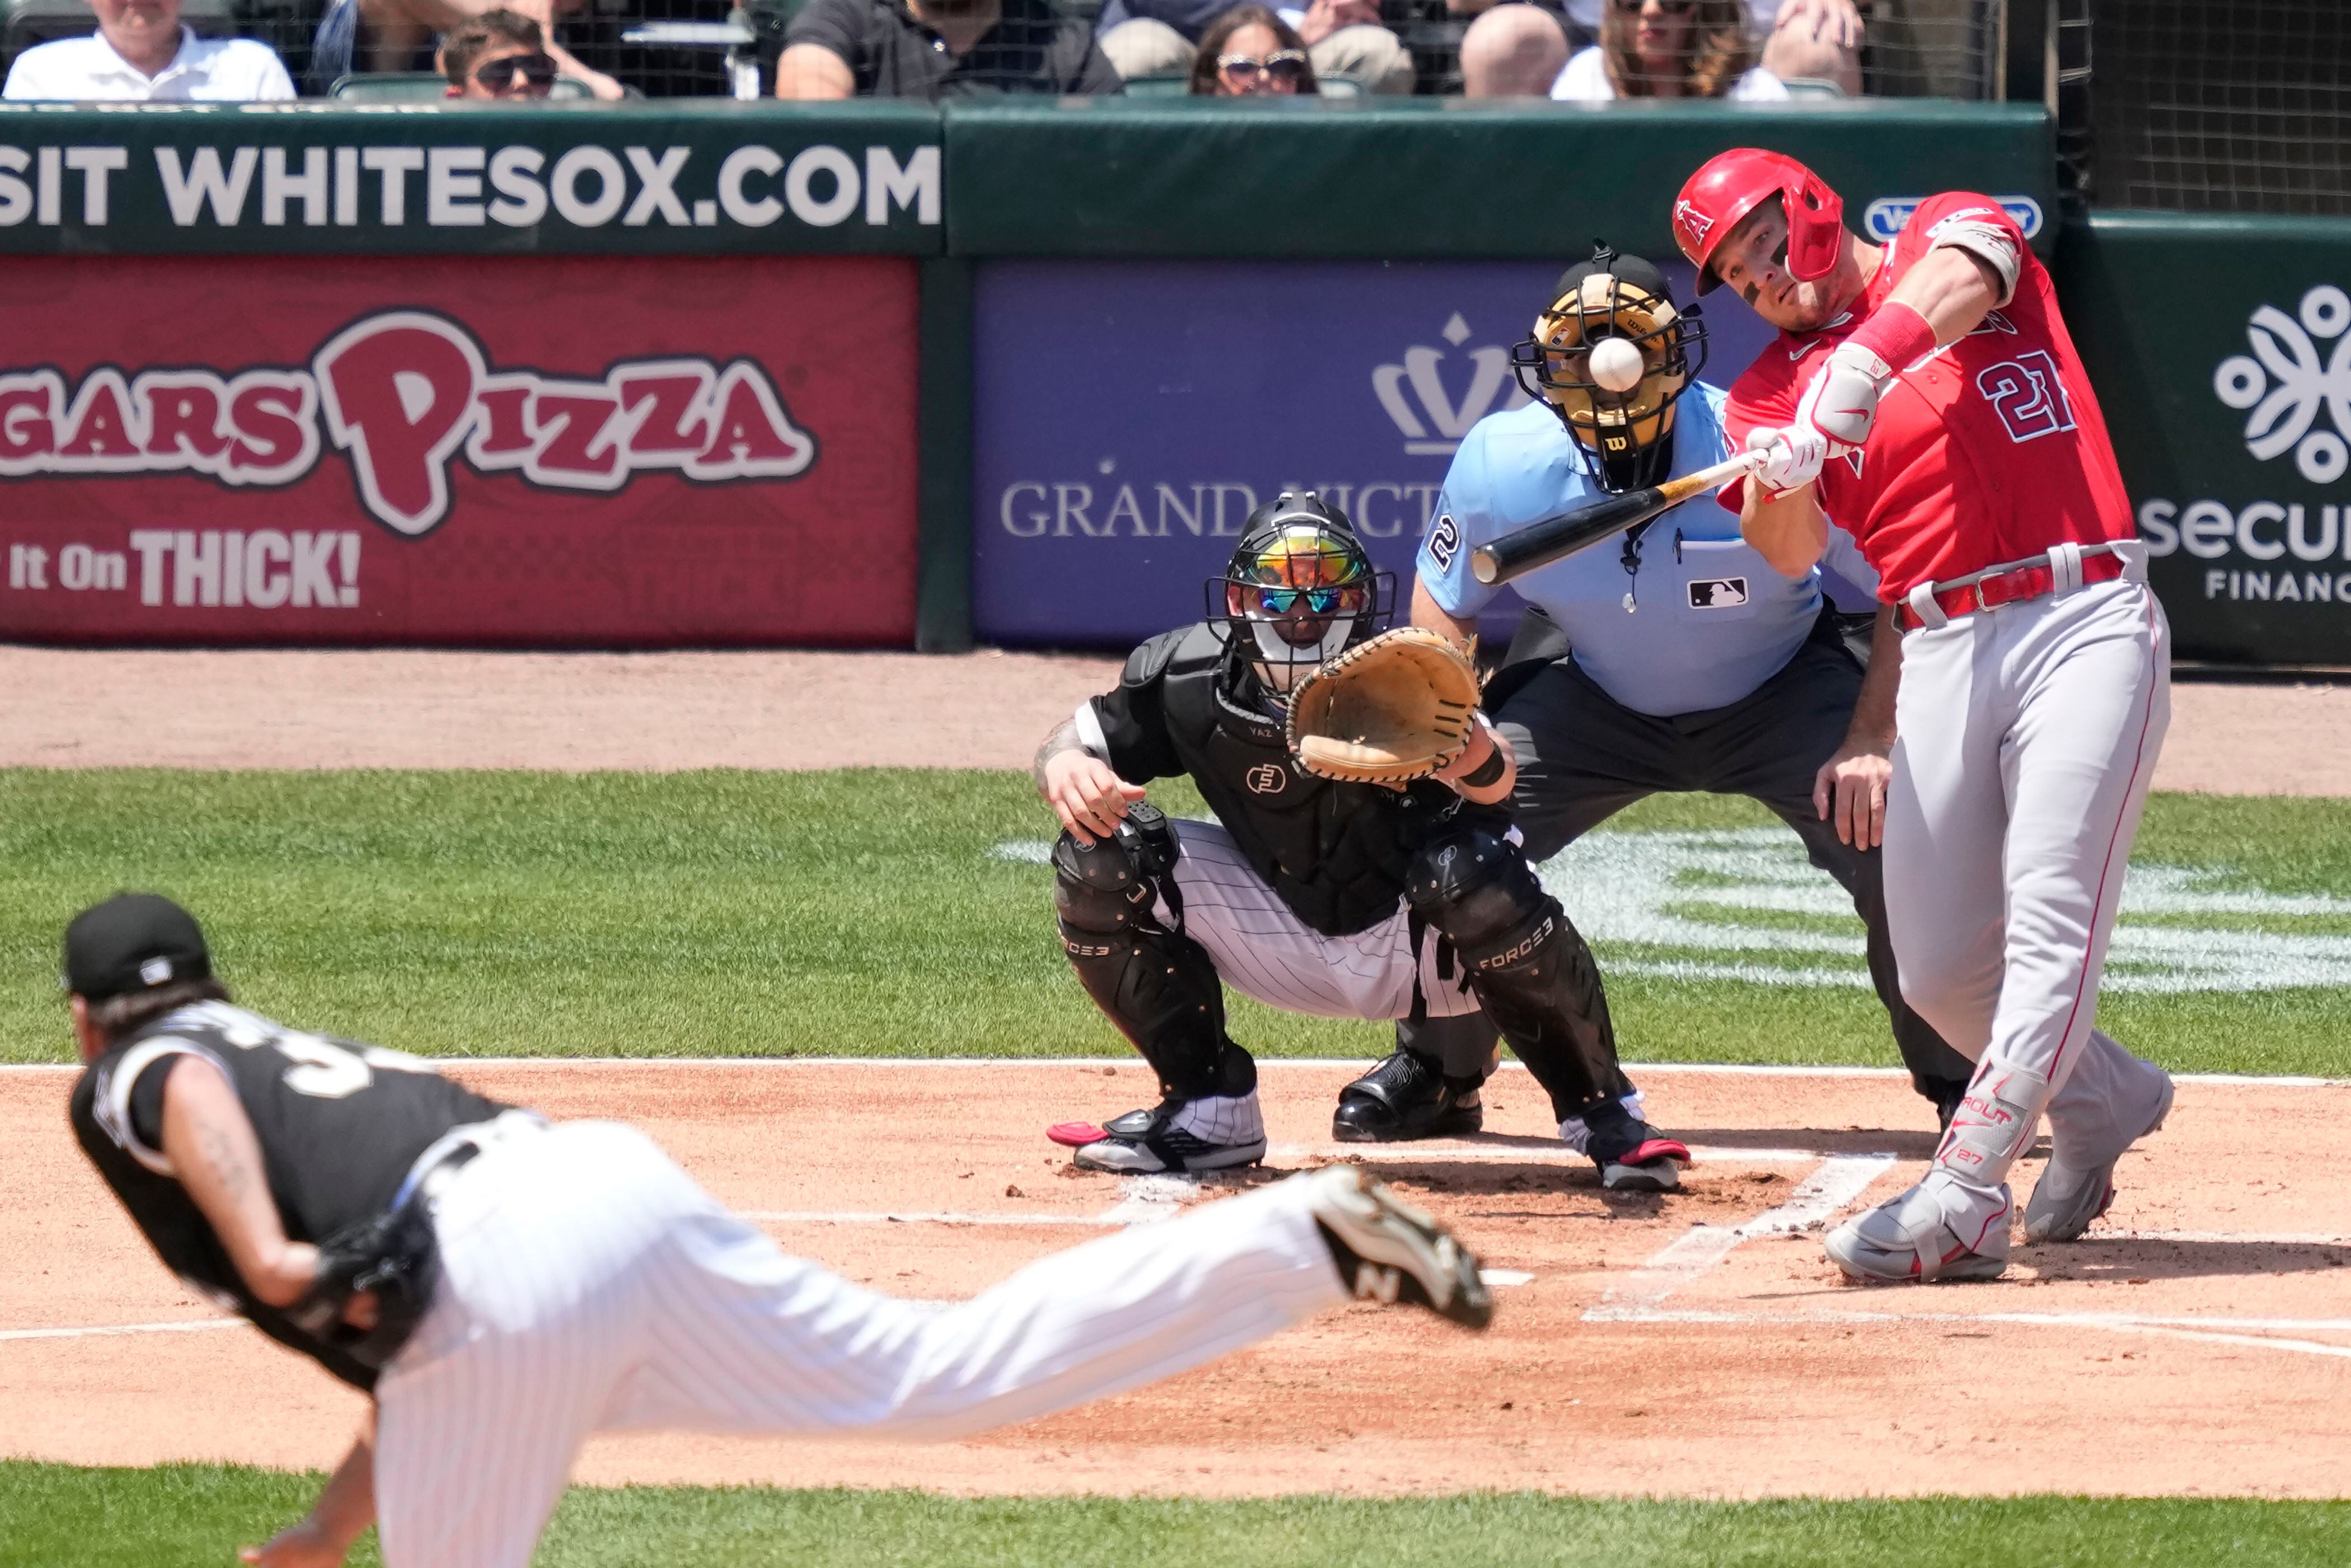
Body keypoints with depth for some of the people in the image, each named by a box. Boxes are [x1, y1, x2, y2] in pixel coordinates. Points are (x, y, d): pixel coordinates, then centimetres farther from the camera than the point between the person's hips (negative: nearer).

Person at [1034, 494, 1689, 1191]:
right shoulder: (1188, 681, -16)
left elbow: (1494, 780, -45)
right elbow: (1072, 743, -5)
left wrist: (1472, 759, -70)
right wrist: (1066, 766, -31)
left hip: (1426, 944, -4)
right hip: (1288, 944, 4)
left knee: (1470, 868, -38)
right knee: (1099, 855, -13)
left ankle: (1602, 1115, -18)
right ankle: (1208, 1112, 3)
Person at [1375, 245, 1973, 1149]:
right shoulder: (1502, 466, -23)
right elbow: (1444, 607, -3)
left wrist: (1873, 740, -30)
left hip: (1777, 694, -2)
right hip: (1593, 695, 2)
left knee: (1892, 843, -24)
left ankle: (1960, 1088, 1)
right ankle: (1432, 1068, 17)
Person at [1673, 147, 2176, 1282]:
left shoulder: (1953, 229, 8)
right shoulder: (1773, 388, 13)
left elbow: (1952, 285, -18)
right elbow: (1790, 554, -4)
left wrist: (1863, 364, -34)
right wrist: (1779, 477, -25)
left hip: (2088, 622, -5)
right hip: (1943, 654, 5)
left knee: (2050, 919, -17)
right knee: (1940, 974, 3)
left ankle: (1961, 1202, -25)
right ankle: (2103, 1101, 30)